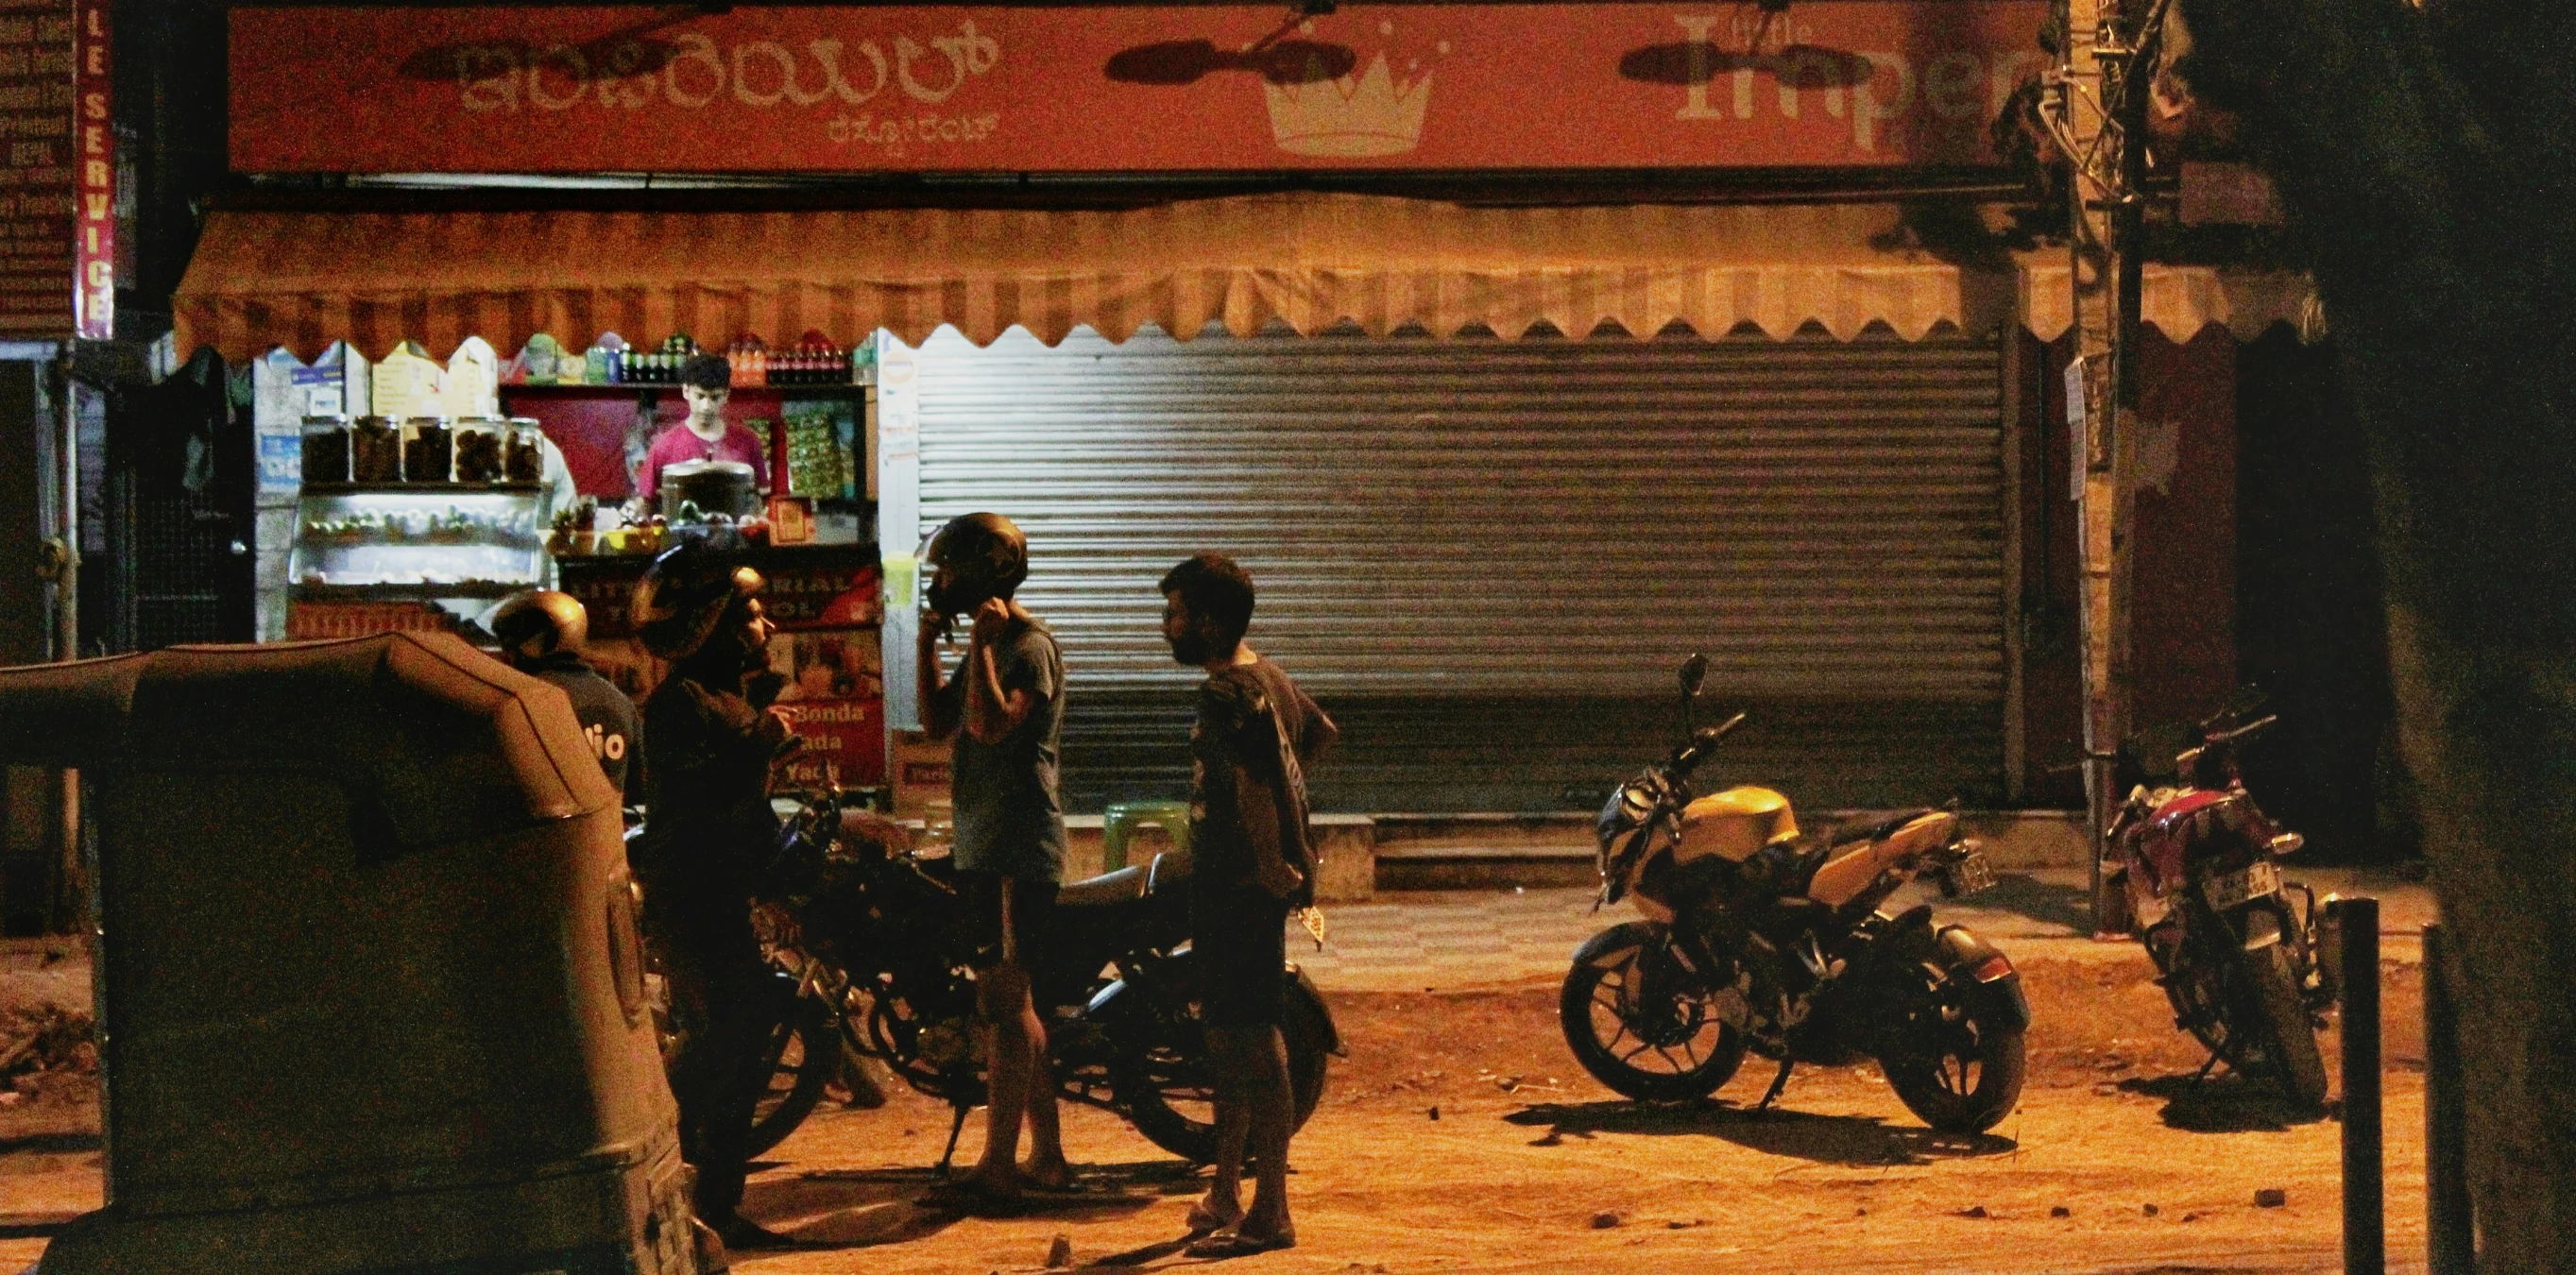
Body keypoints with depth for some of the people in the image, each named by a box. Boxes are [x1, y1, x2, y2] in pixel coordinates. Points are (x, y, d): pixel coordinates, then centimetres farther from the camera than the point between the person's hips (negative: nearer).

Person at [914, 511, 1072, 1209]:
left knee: (1003, 1001, -11)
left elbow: (991, 724, -25)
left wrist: (983, 643, -22)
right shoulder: (987, 645, 18)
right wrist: (929, 645, 7)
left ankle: (998, 1167, -12)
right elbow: (938, 721, 16)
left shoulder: (1029, 645, -13)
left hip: (1020, 852, -10)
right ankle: (1046, 1156, 20)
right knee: (1011, 1002, 13)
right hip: (984, 849, 10)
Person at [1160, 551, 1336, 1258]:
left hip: (1239, 884, -11)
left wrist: (1278, 870, -23)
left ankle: (1270, 1215, -6)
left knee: (1251, 1041, -8)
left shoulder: (1227, 694, -18)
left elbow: (1259, 785, -29)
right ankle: (1226, 1196, 25)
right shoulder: (1270, 679, 14)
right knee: (1232, 1037, 16)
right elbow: (1321, 731, 32)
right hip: (1243, 883, 11)